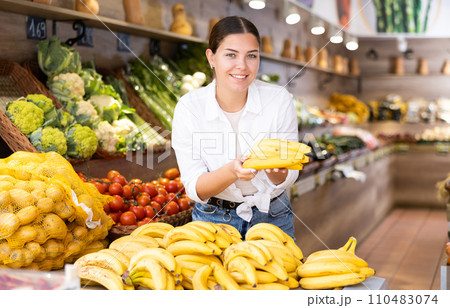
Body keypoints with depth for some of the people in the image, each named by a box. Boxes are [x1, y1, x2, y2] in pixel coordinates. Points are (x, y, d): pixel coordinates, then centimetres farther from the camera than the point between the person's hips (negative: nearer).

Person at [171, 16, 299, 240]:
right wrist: (232, 170, -36)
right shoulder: (189, 107, -16)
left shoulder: (279, 100, -15)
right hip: (213, 219, 0)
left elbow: (287, 179, -11)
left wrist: (273, 167, -34)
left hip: (272, 217, 1)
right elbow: (194, 188, -17)